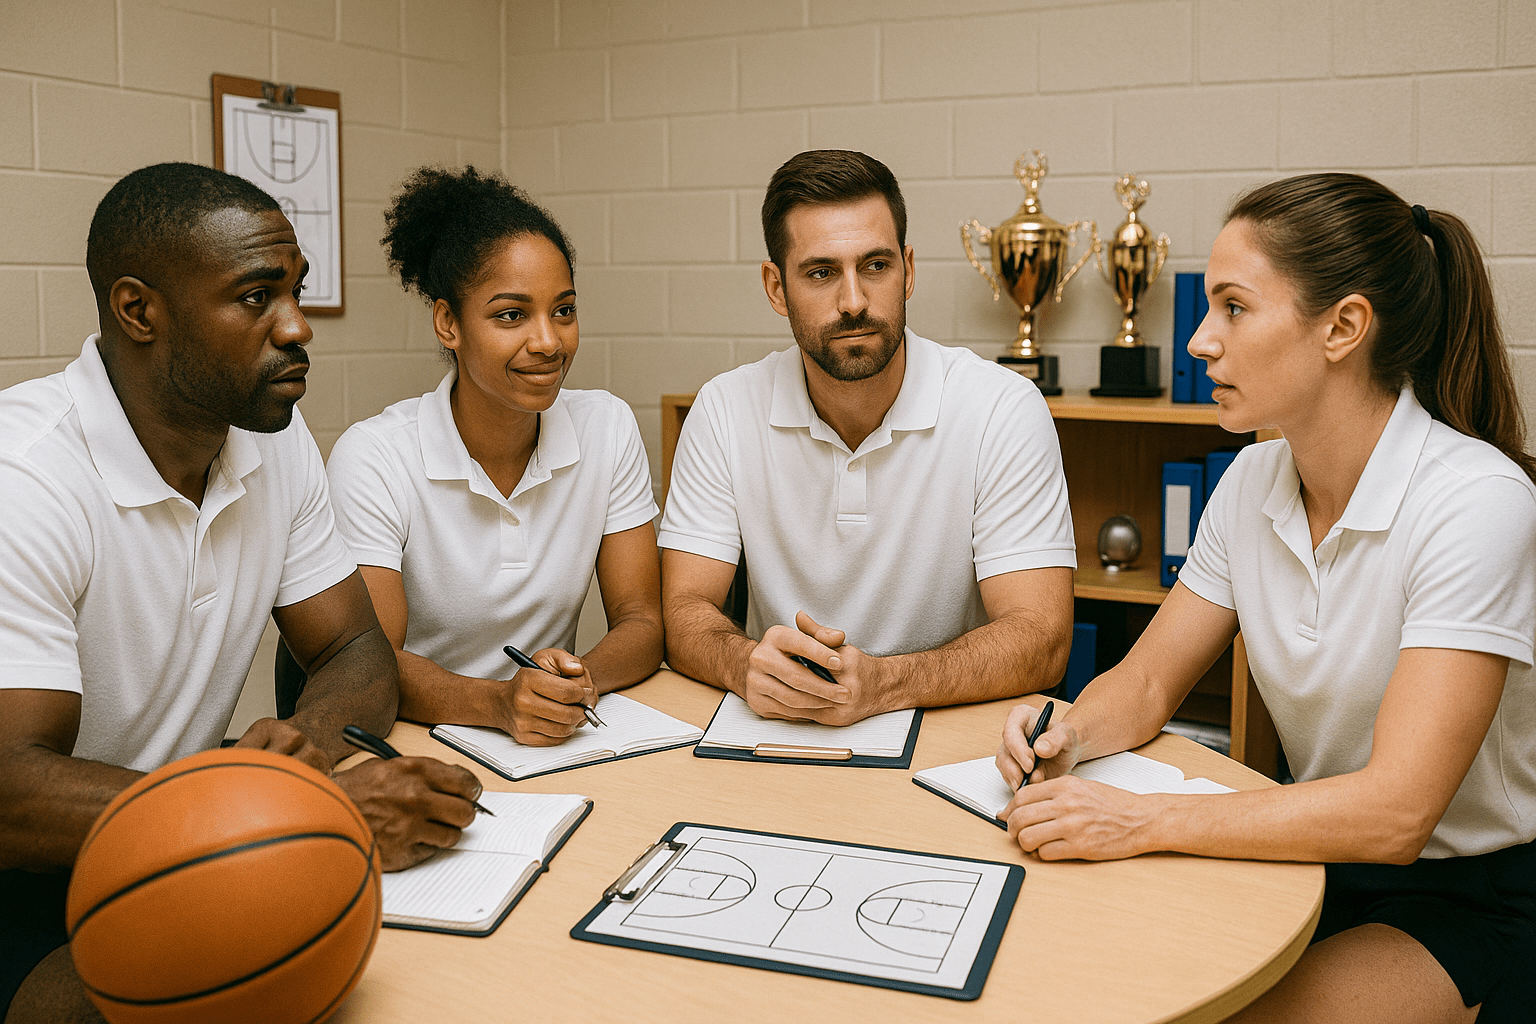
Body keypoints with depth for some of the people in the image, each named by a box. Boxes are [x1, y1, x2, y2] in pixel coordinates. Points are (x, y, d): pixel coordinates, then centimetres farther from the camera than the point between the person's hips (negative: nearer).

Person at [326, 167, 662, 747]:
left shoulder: (608, 431, -2)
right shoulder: (372, 459, -12)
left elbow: (641, 623, -2)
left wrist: (582, 678, -24)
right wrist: (496, 702, -33)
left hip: (563, 745, 3)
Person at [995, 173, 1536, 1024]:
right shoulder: (1253, 483, -3)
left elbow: (1396, 811, -29)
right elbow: (1148, 681, 5)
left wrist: (1138, 822, -32)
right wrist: (1068, 738, -18)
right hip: (1318, 854, 5)